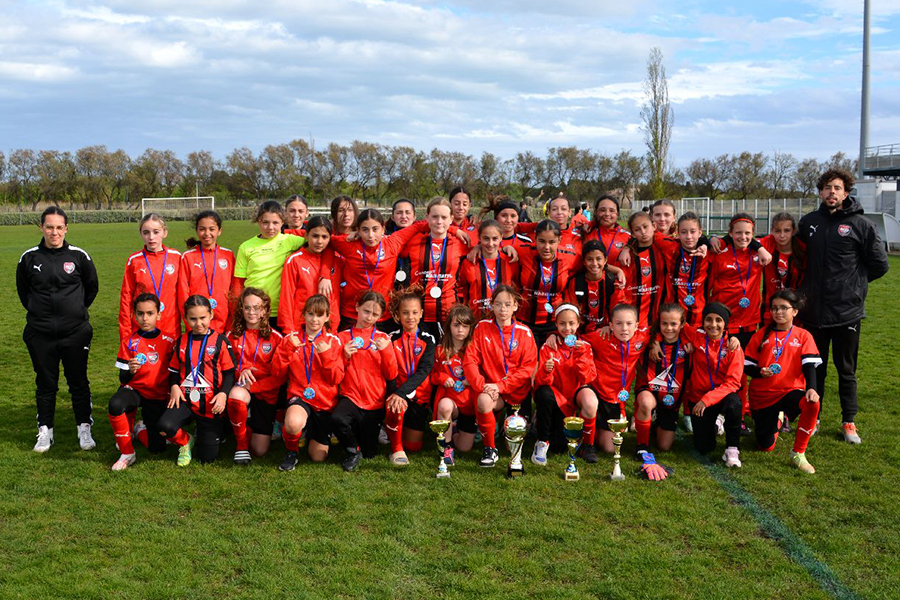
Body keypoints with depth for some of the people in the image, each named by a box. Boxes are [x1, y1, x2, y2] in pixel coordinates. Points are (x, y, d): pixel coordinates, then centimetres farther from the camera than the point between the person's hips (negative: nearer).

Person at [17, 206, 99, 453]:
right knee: (45, 383, 9)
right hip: (40, 334, 1)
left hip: (75, 332, -1)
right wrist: (37, 310, 9)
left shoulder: (78, 256, -3)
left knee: (78, 382, 5)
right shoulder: (29, 257, 0)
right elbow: (22, 289, 15)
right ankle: (45, 431, 20)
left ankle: (84, 429, 16)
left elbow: (92, 286, 11)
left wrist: (78, 309, 8)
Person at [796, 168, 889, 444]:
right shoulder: (808, 222, 5)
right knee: (815, 369, 13)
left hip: (847, 312, -3)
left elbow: (879, 264, -1)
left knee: (846, 370, 9)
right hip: (813, 312, 3)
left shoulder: (860, 224, -6)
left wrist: (853, 282, -1)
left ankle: (849, 422, 21)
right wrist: (811, 284, 9)